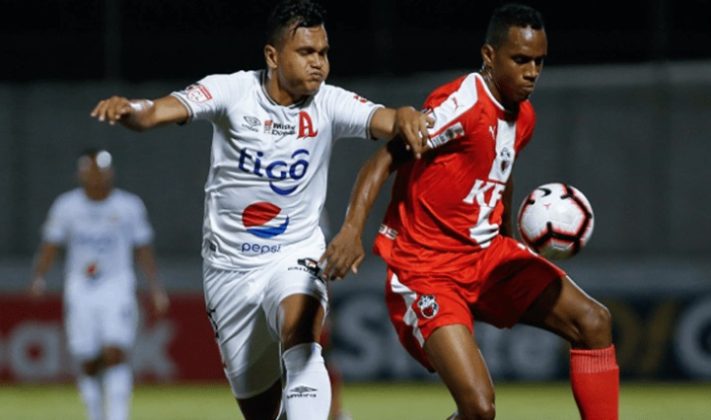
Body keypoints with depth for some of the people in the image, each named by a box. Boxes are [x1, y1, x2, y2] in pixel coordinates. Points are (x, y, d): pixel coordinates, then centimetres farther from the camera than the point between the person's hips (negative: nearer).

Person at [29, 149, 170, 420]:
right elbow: (50, 246, 6)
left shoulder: (129, 206, 2)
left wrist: (156, 288, 1)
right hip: (80, 289, 1)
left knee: (115, 354, -17)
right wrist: (38, 278, -11)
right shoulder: (66, 206, 3)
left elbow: (143, 251, 8)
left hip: (117, 288, -1)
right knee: (87, 363, 0)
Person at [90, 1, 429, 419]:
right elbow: (159, 111, -24)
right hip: (230, 267, 1)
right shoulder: (233, 91, -13)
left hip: (296, 257, -1)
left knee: (299, 333, -35)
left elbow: (384, 121, -27)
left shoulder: (328, 105, -11)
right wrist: (127, 109, -47)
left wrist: (405, 117, -51)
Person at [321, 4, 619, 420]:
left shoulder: (523, 117, 7)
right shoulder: (463, 103, -19)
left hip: (488, 255, 9)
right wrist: (352, 229, -34)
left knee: (593, 321, -3)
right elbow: (385, 158, -23)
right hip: (426, 271, -8)